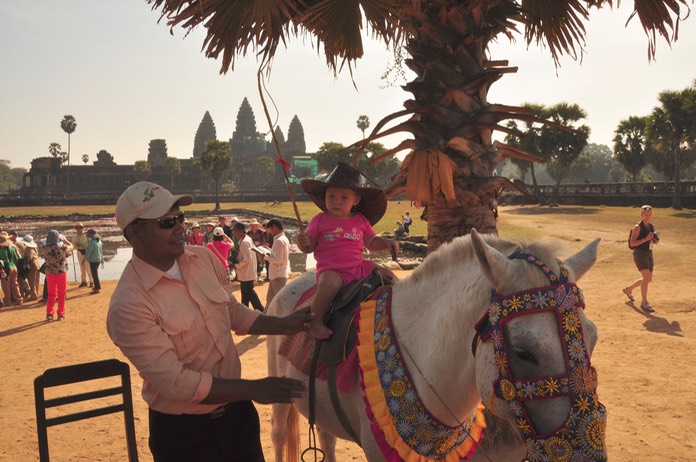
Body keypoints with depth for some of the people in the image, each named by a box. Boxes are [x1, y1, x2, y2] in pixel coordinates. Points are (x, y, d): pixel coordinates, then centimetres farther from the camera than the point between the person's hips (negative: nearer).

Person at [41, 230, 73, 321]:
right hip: (61, 273, -2)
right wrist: (64, 239, 21)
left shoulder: (45, 249, -11)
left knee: (51, 294, 17)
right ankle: (61, 314, 13)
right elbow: (71, 246, 6)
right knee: (61, 294, 11)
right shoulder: (63, 247, -15)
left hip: (50, 274, 2)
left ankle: (49, 313, 14)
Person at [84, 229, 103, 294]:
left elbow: (88, 251, -21)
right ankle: (97, 286, 33)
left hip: (93, 260, -9)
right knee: (95, 273, 22)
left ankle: (97, 288, 0)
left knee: (94, 274, -3)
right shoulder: (99, 241, 7)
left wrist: (84, 259, -15)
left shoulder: (92, 242, -20)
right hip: (98, 259, 9)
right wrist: (102, 258, 24)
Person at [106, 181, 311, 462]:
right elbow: (175, 382, -24)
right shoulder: (128, 304, -23)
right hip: (183, 431, -5)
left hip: (236, 409, 6)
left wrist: (283, 325, -5)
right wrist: (253, 389, -22)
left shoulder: (203, 258, -3)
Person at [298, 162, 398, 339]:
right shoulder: (319, 220, 2)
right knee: (329, 284, -37)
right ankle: (316, 321, -23)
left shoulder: (361, 221, 11)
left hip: (359, 267, 5)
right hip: (330, 269, -5)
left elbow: (371, 242, 21)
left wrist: (387, 243, 2)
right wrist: (303, 242, -23)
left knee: (388, 276, 1)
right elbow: (309, 248, 0)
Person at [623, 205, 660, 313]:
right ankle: (644, 302, -9)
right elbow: (632, 243, -16)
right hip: (640, 254, -8)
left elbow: (656, 242, 21)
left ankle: (628, 289, 37)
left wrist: (656, 239, -3)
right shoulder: (638, 227, -10)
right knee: (646, 277, -18)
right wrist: (646, 239, -24)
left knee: (648, 279, 15)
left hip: (649, 254, 8)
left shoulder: (651, 226, 11)